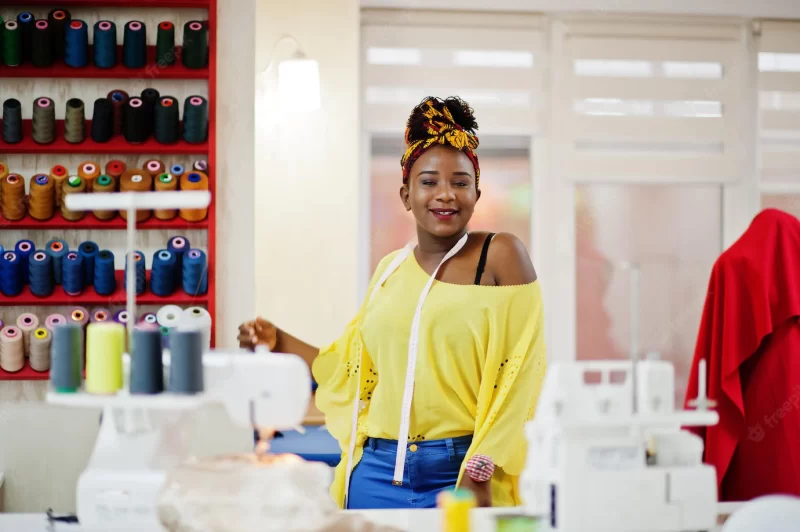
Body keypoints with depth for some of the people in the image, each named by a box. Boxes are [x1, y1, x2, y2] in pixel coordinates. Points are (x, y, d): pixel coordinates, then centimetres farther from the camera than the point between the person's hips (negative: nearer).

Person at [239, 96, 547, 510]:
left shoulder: (500, 256, -4)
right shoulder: (390, 269, 10)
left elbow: (515, 379, -10)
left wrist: (478, 476, -15)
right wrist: (279, 343, 13)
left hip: (460, 473, -4)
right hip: (378, 472, 5)